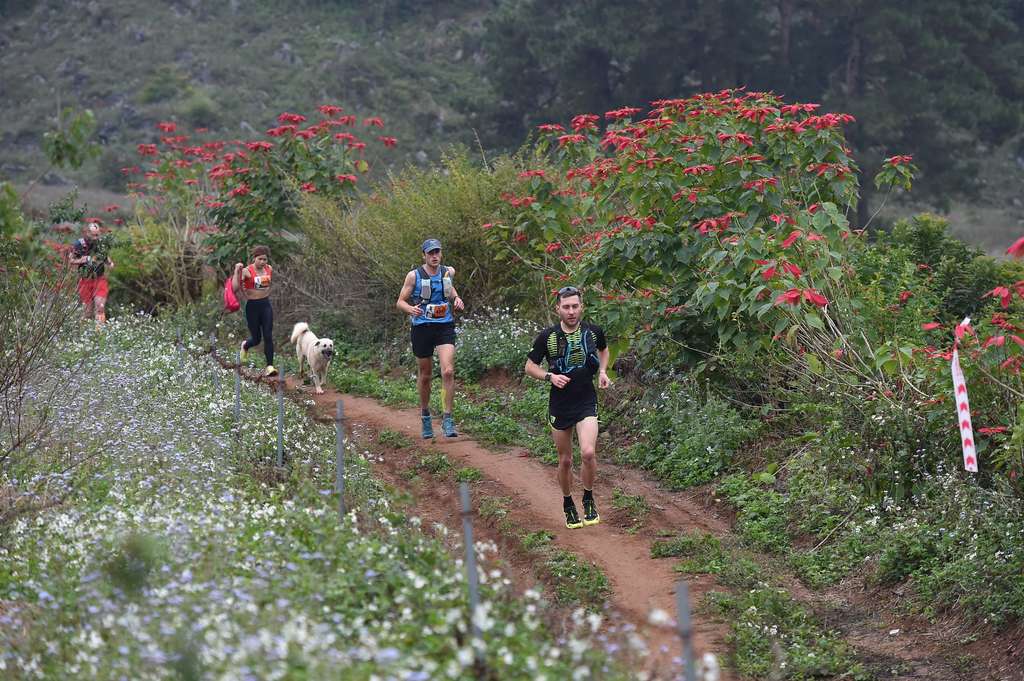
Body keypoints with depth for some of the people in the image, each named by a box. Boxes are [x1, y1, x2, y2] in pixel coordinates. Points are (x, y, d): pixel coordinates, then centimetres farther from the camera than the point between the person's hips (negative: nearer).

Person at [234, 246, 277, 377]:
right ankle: (245, 345, 44)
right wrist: (237, 271, -28)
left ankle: (270, 366, -8)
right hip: (252, 306, -4)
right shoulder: (247, 271, -13)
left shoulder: (269, 269, 4)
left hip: (266, 305, 4)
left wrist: (266, 293, 12)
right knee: (256, 339, 7)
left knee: (268, 337, -7)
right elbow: (236, 287, -21)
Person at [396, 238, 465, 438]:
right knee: (425, 376, 9)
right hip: (422, 329, -1)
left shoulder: (448, 272, 6)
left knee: (448, 372, -17)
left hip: (445, 327, 1)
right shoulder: (414, 276, -3)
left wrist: (456, 299, 9)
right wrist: (411, 309, -22)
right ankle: (425, 414, 33)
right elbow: (400, 302, 0)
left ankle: (448, 419, -14)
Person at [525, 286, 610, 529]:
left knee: (588, 453, -19)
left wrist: (602, 371, 4)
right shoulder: (548, 337, -7)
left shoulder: (593, 332, -2)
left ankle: (589, 500, 3)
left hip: (587, 402, 0)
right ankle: (568, 505, 30)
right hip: (559, 405, 0)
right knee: (565, 460, 8)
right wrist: (550, 376, -15)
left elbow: (604, 349, 21)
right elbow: (530, 366, 3)